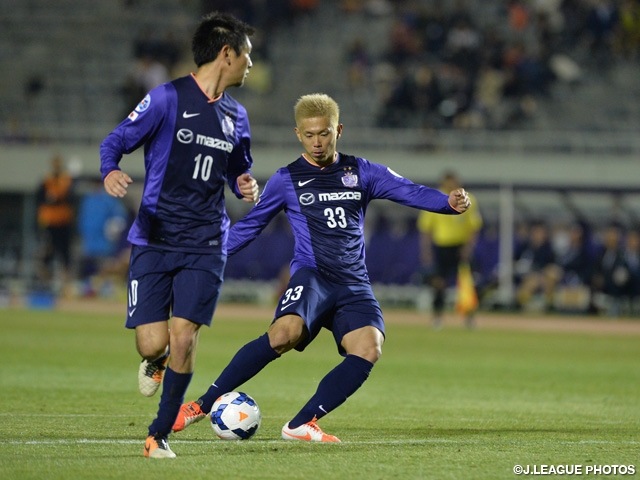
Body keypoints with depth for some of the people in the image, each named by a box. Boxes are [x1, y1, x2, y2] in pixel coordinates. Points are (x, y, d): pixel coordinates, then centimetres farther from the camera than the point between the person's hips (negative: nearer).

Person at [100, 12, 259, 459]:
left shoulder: (235, 115, 12)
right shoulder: (168, 98, -4)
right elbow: (115, 141, -4)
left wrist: (247, 185, 4)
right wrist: (110, 171, -26)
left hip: (205, 245, 3)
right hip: (154, 239, -3)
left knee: (184, 338, -10)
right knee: (153, 344, -9)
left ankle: (160, 435, 7)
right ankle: (155, 364, 31)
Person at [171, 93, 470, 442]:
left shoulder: (361, 173, 12)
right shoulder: (286, 180, 9)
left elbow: (410, 192, 4)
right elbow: (249, 226, 17)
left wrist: (449, 202, -15)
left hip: (354, 286, 3)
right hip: (313, 276, -3)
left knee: (368, 348, -25)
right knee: (286, 332, -32)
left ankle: (301, 425, -19)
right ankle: (202, 405, -23)